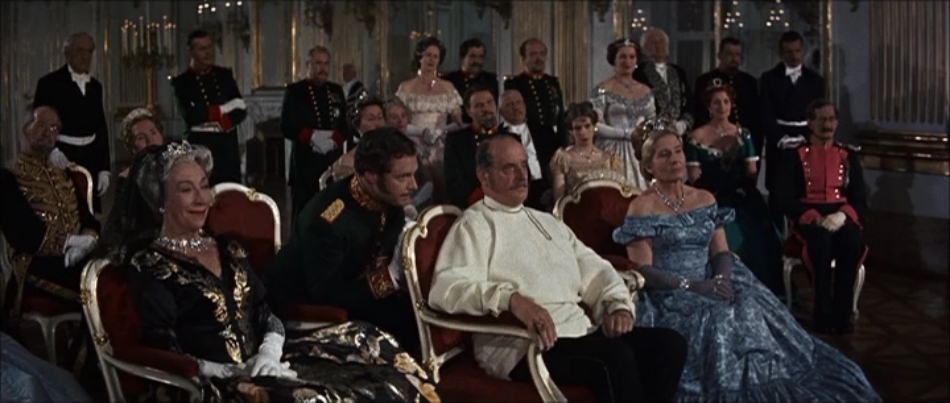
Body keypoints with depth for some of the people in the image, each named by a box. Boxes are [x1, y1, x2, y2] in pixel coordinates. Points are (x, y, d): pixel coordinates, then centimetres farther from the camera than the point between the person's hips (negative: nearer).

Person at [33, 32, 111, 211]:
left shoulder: (95, 86, 13)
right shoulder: (50, 83, -2)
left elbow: (101, 127, 12)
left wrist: (105, 168, 8)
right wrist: (51, 149, -26)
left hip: (91, 158, 5)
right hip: (61, 157, -5)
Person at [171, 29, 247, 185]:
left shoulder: (225, 75, 13)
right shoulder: (182, 82, 1)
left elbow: (241, 110, 5)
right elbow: (190, 115, -12)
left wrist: (220, 124, -12)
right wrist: (224, 109, -7)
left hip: (228, 147, 3)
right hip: (200, 146, -3)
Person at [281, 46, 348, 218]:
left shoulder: (337, 91, 15)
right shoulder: (294, 91, 1)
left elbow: (345, 125, 11)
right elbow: (286, 128, -6)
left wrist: (334, 139, -9)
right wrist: (313, 136, -18)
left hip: (334, 160, 4)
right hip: (305, 162, -4)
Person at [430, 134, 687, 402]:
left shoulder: (548, 222, 25)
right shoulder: (474, 226, 0)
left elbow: (594, 270, 22)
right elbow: (447, 288, -16)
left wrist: (619, 306, 1)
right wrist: (511, 299, -31)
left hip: (580, 333, 8)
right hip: (522, 346, -8)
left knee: (669, 344, -10)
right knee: (616, 357, -30)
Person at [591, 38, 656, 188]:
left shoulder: (646, 91, 13)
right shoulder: (603, 89, -3)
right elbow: (594, 125, -9)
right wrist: (626, 133, -14)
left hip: (640, 153, 5)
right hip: (614, 152, -5)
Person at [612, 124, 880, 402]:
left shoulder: (705, 199, 14)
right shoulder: (641, 208, -4)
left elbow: (721, 253, 8)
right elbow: (643, 270, -10)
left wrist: (720, 280, -14)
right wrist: (691, 286, -19)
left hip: (710, 285, 5)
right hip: (667, 295, -5)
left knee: (752, 313, -21)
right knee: (717, 321, -31)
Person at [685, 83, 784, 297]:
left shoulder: (743, 135, 14)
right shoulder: (696, 137, 3)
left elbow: (752, 173, 10)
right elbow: (695, 179, -1)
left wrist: (742, 190, -6)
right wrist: (716, 194, -12)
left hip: (742, 201, 3)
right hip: (712, 202, -2)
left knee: (756, 240, -17)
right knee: (730, 241, -23)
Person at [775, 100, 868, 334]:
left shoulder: (849, 155, 14)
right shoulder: (794, 153, 4)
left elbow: (860, 198, 8)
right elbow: (784, 198, -4)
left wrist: (842, 215, -15)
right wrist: (815, 218, -17)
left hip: (841, 217, 3)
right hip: (807, 217, -2)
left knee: (853, 241, -33)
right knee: (822, 240, -37)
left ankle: (842, 312, -21)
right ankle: (823, 313, -24)